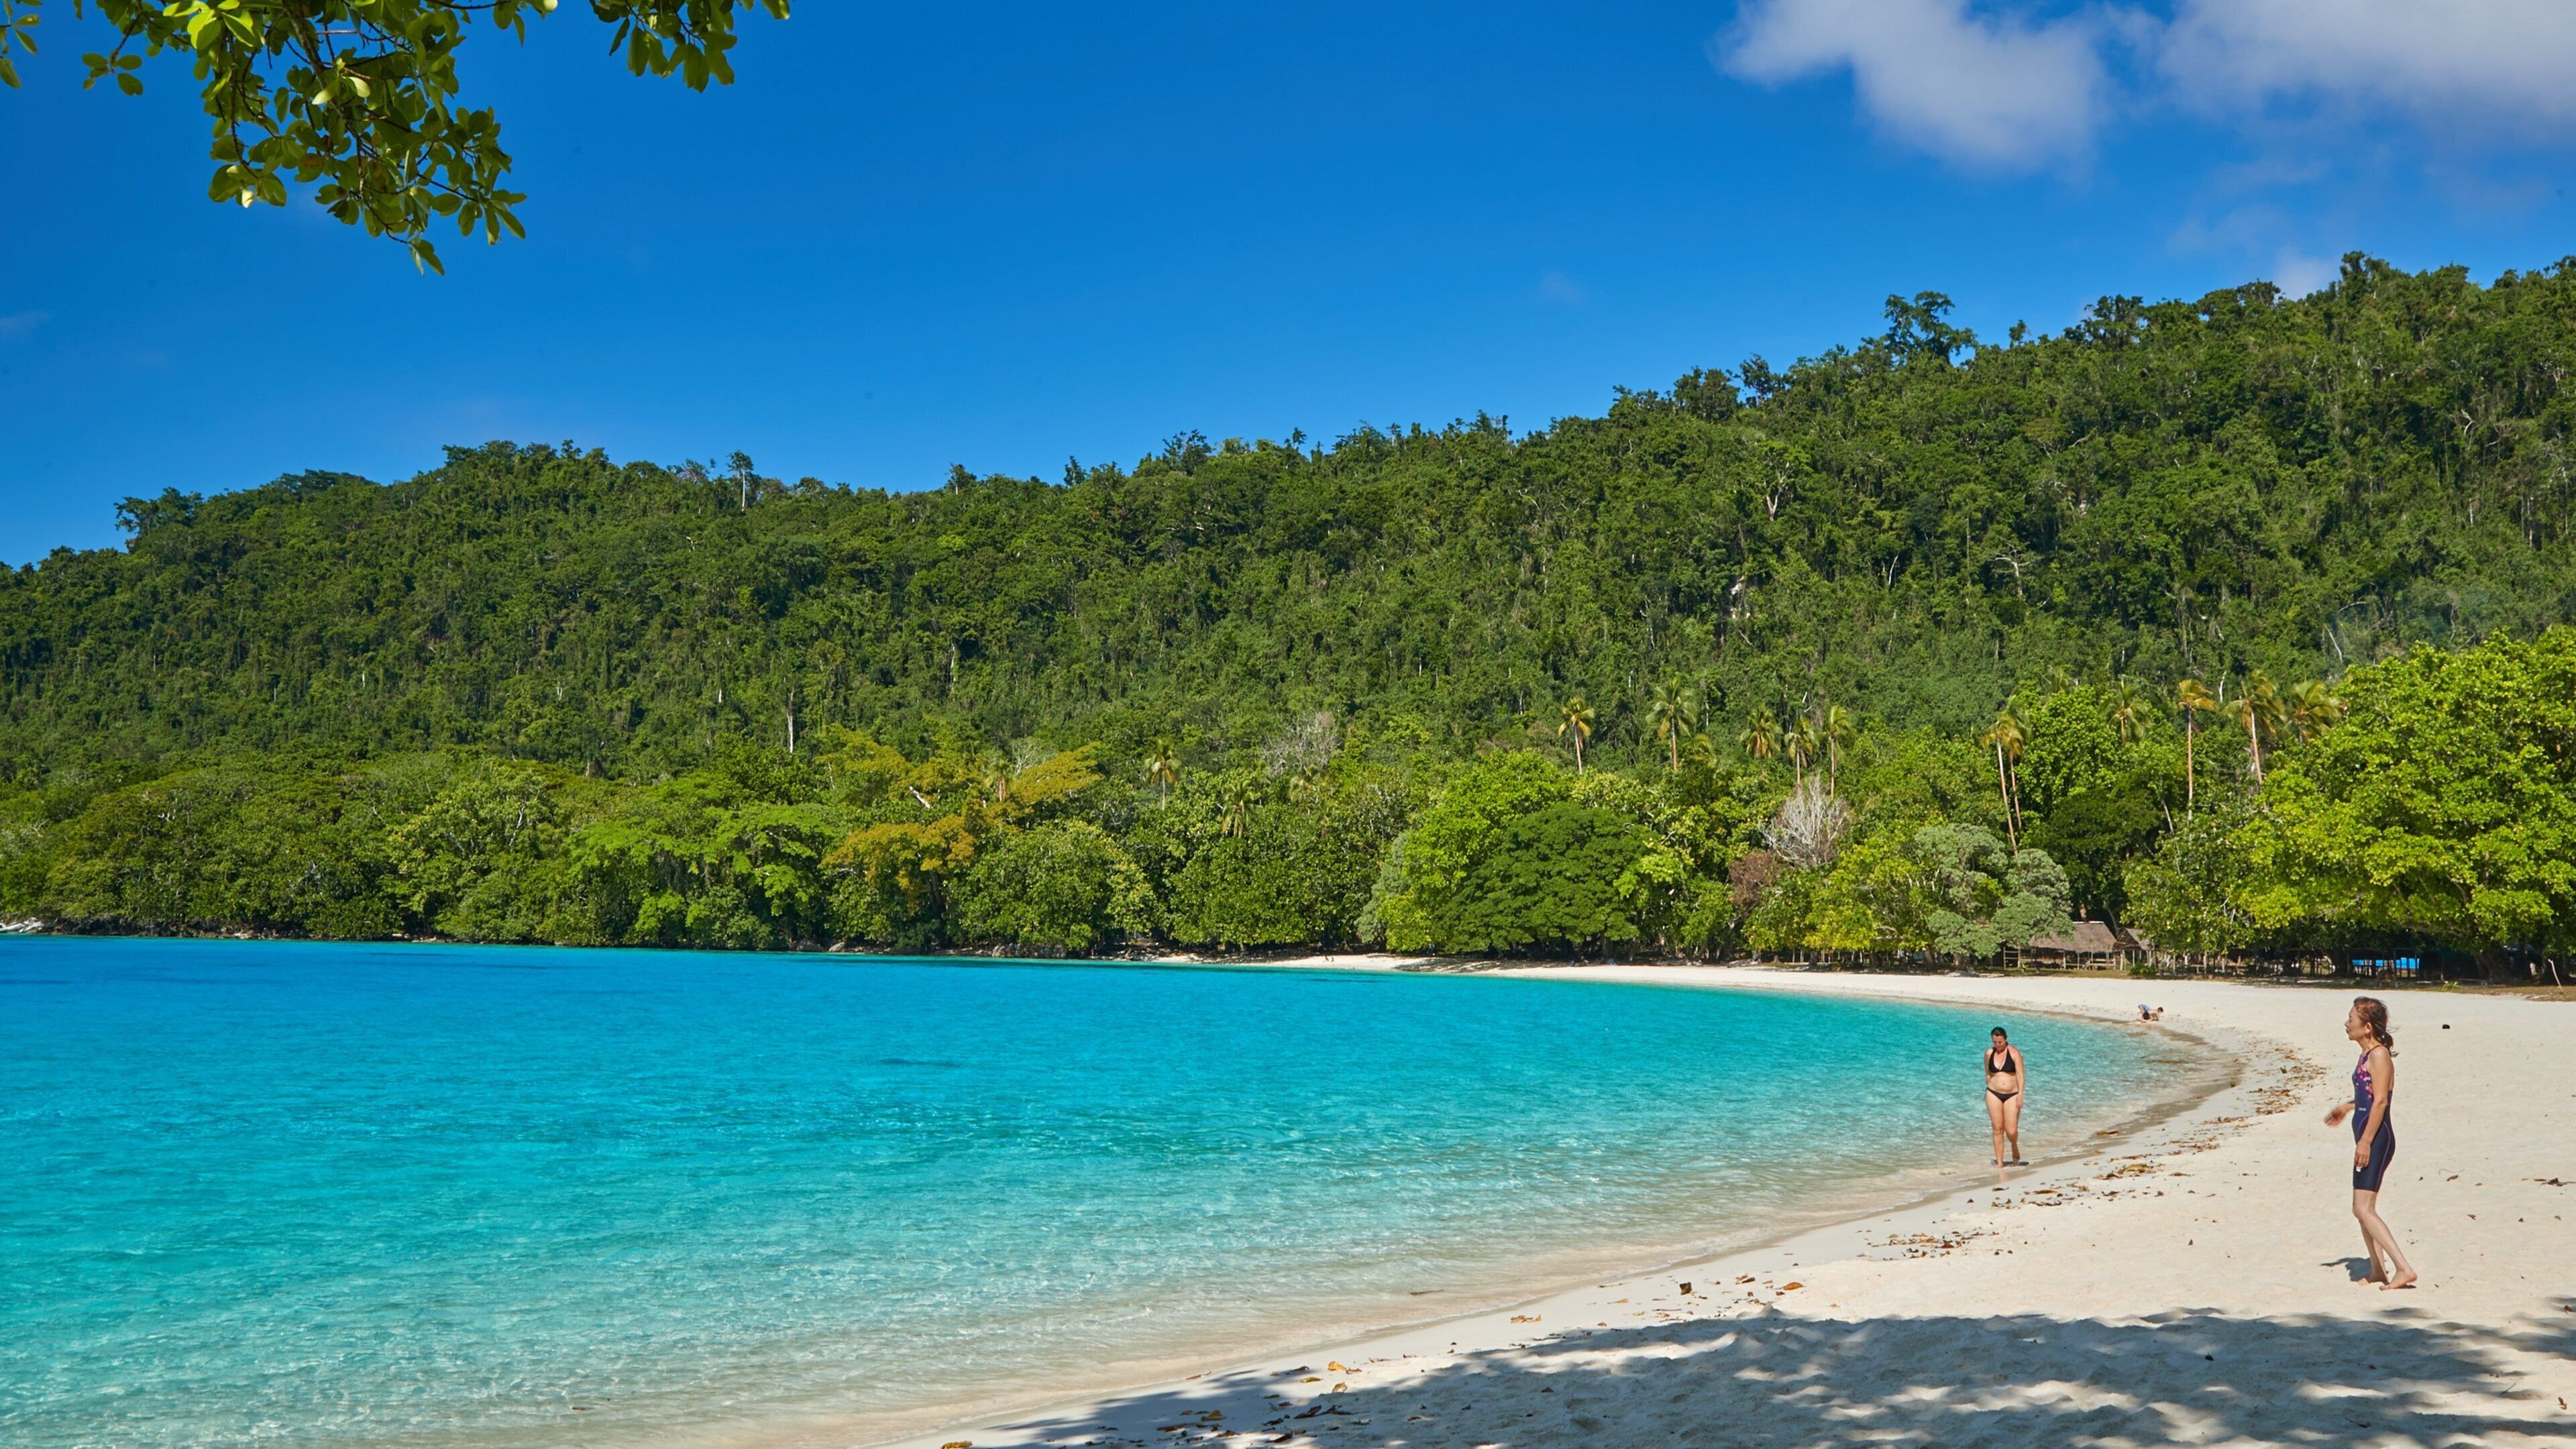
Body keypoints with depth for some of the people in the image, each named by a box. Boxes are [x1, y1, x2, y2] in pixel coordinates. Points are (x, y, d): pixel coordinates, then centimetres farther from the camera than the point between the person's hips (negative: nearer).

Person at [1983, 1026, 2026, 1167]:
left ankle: (2015, 1148, 27)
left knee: (2011, 1131, -7)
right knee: (1998, 1129, 0)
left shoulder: (2014, 1052, -5)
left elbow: (2020, 1075, -8)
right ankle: (1999, 1162, 6)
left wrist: (2020, 1095, -14)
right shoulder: (1989, 1053, 5)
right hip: (1994, 1094, 2)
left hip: (2012, 1095, -2)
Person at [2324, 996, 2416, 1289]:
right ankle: (2378, 1270, 25)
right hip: (2369, 1140, 11)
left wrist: (2365, 1141, -22)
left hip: (2376, 1139, -11)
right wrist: (2347, 1108, 33)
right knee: (2363, 1208, 17)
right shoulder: (2369, 1054, 14)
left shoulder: (2379, 1055, -15)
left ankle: (2404, 1268, -16)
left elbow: (2380, 1101, -20)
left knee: (2363, 1209, -14)